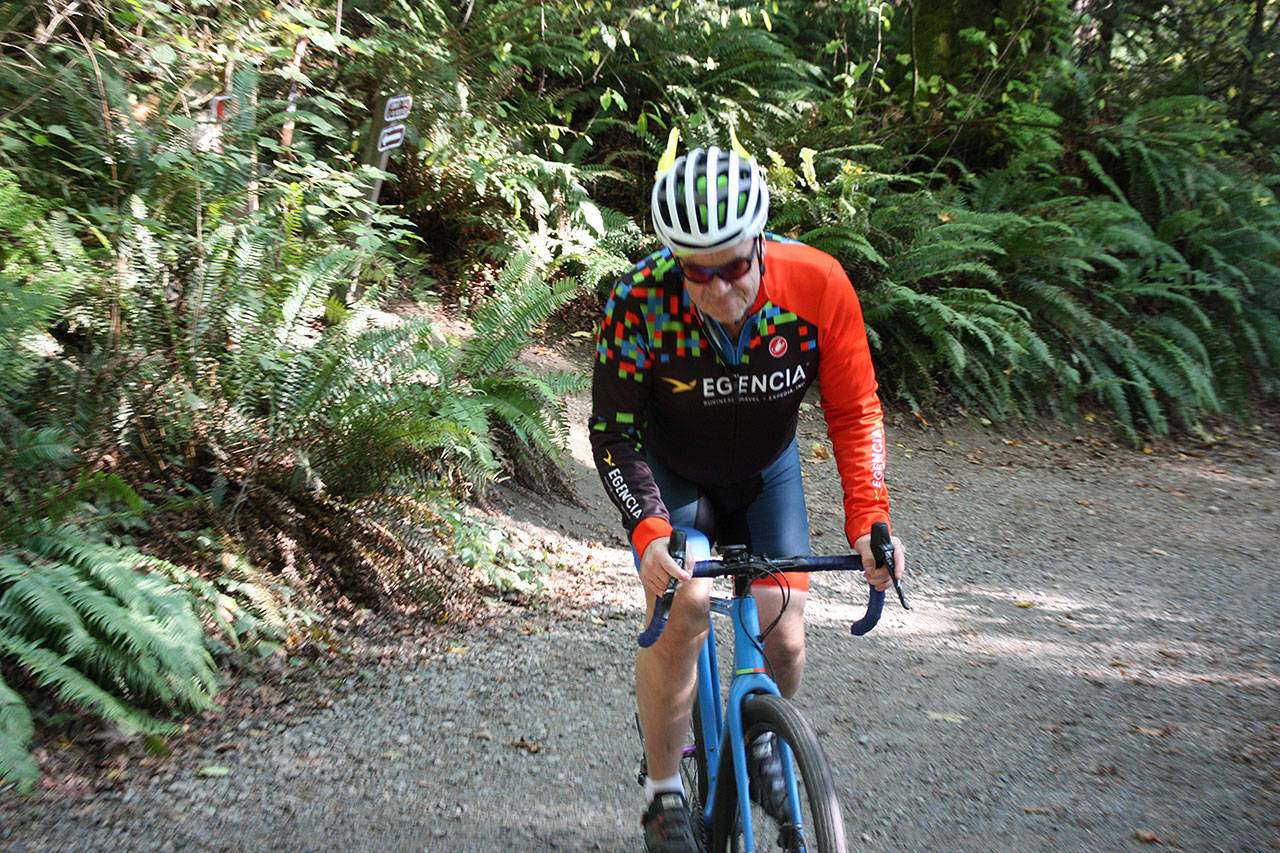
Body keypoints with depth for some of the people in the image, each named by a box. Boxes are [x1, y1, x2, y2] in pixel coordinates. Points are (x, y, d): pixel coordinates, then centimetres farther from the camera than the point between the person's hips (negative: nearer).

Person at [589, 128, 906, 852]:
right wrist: (648, 532, -36)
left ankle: (758, 737, 30)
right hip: (673, 474, -2)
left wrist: (869, 521, -27)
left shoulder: (819, 285, -26)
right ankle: (664, 794, -1)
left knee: (784, 634, -5)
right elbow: (614, 433, -22)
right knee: (682, 608, -22)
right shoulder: (639, 303, -30)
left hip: (767, 473, 2)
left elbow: (855, 412, -17)